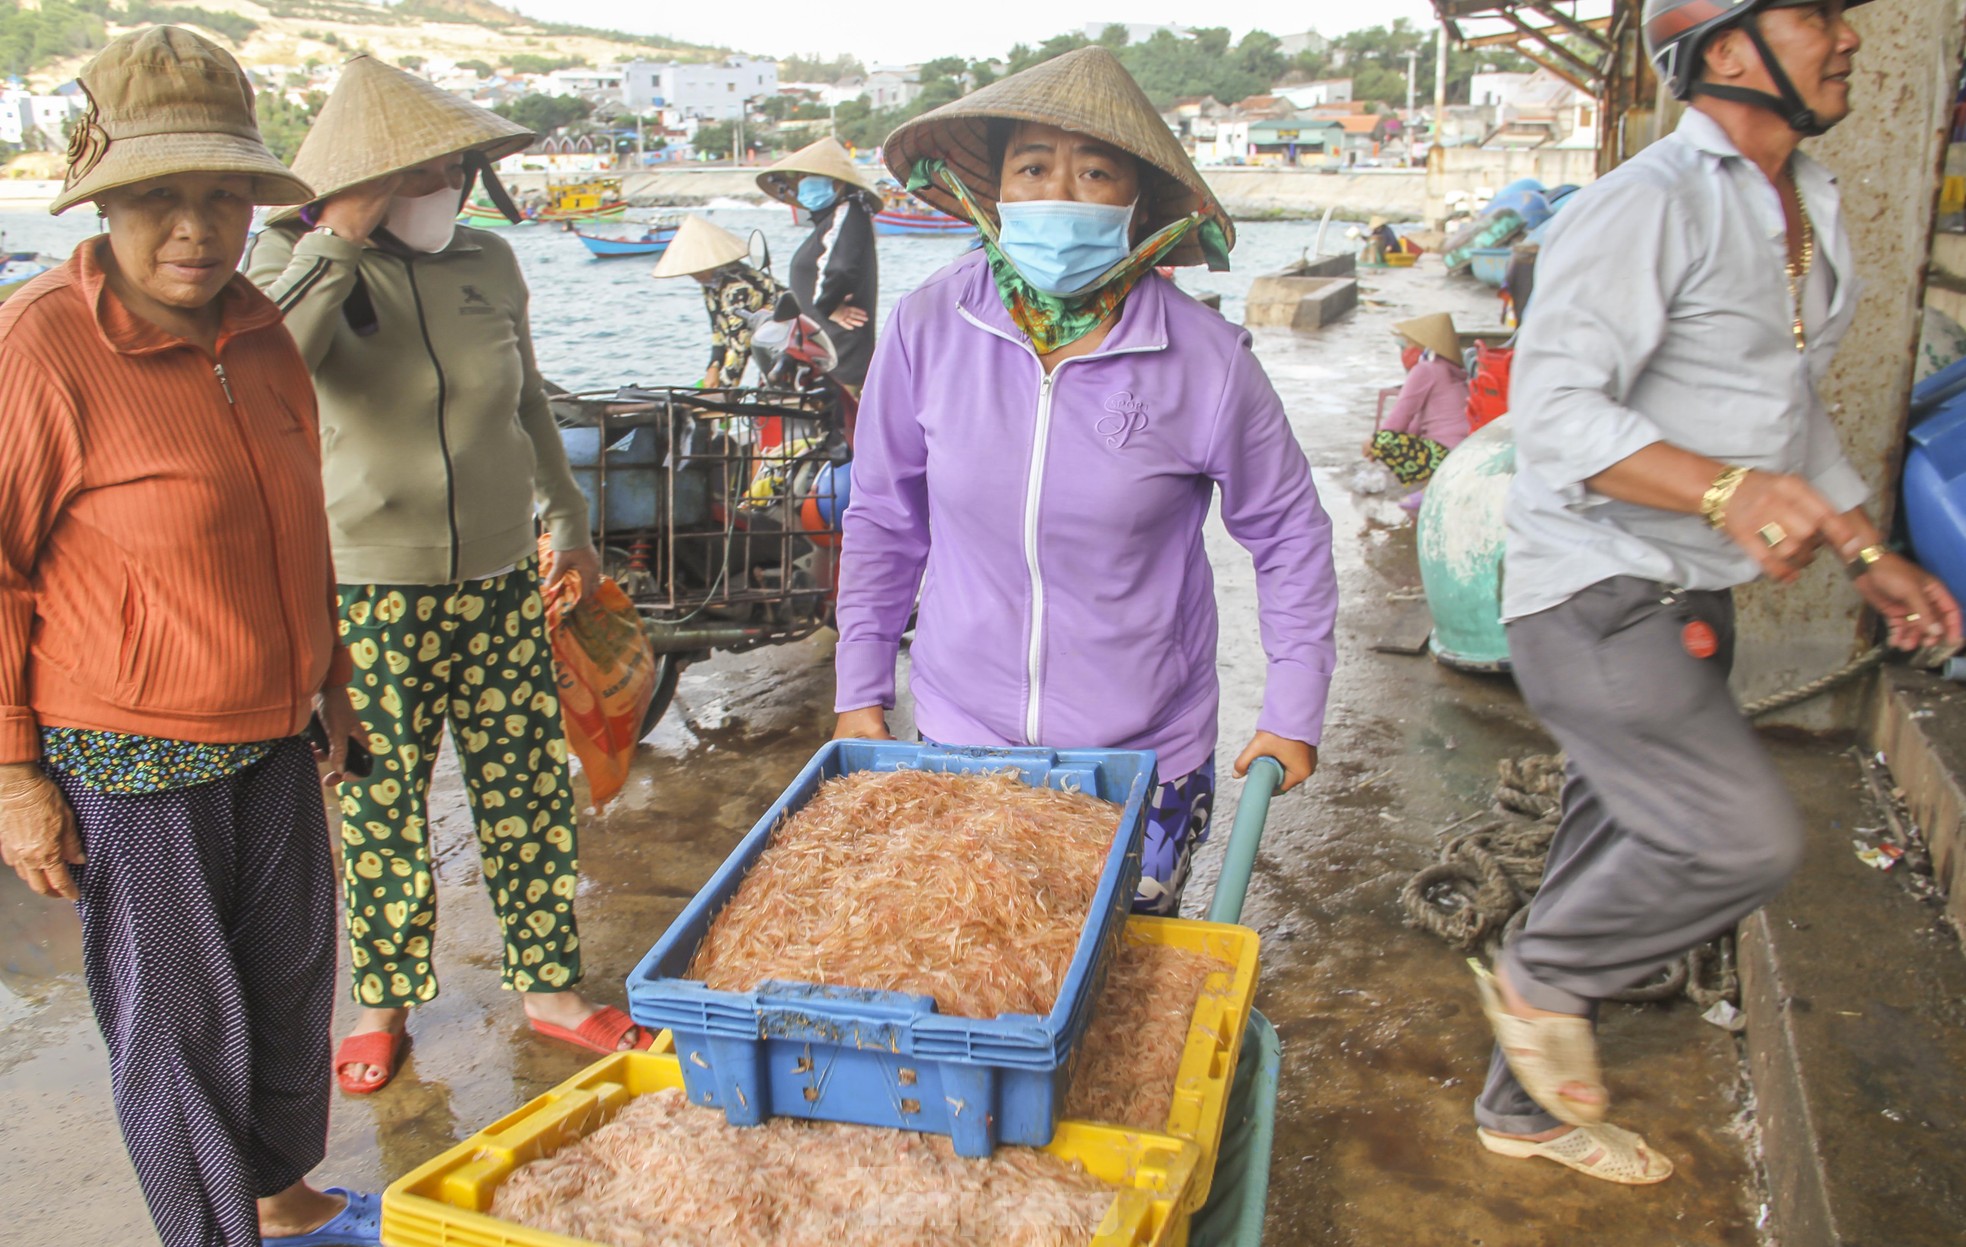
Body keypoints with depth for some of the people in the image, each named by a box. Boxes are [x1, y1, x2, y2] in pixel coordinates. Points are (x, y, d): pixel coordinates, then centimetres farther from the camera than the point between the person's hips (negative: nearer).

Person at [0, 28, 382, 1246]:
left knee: (292, 974, 20)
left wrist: (327, 674, 20)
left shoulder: (259, 332, 3)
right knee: (181, 1019, 6)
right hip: (129, 758, -7)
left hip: (270, 737, 7)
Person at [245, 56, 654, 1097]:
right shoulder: (295, 259, -5)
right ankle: (383, 1003, 29)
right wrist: (340, 237, -23)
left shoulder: (488, 262, 5)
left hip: (500, 585, 4)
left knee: (529, 795, 9)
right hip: (367, 594, -3)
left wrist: (567, 519, 26)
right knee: (380, 807, 8)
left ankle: (549, 986, 26)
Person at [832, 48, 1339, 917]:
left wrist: (1294, 712, 1)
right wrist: (861, 691, 7)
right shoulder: (928, 328, -9)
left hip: (1147, 759, -1)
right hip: (963, 742, 2)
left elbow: (1287, 531, 1)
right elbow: (883, 518, 3)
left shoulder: (1207, 361, -13)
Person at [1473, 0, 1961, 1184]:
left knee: (1619, 859, 14)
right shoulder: (1644, 209, -16)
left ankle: (1530, 1106, 31)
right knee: (1746, 836, -17)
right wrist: (1724, 489, -39)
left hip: (1686, 600, 9)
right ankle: (1543, 980, 9)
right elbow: (1558, 411, -26)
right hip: (1597, 596, -9)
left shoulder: (1808, 216, 15)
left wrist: (1871, 554, 21)